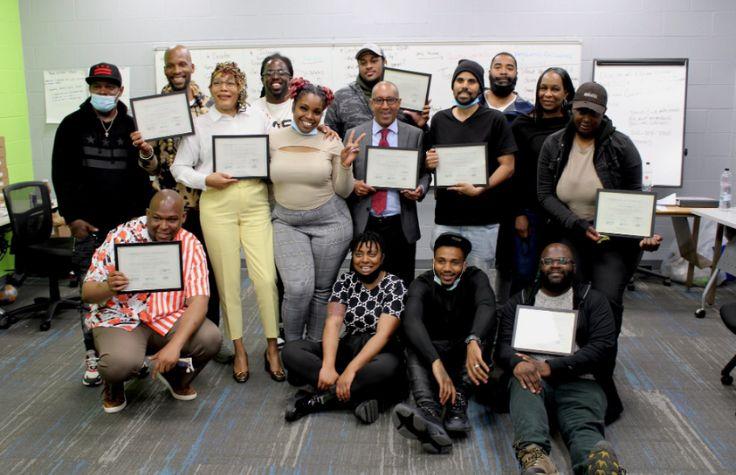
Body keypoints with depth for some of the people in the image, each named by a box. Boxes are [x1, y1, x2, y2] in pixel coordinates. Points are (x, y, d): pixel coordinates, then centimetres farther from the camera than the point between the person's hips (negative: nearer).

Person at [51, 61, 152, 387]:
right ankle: (93, 355, 12)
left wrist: (141, 214, -5)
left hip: (128, 224, 0)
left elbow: (145, 175, 5)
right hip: (88, 225, 0)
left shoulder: (133, 127, 5)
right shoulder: (72, 126, 4)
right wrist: (72, 217, -4)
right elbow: (61, 175, 3)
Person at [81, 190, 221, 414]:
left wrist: (175, 345, -33)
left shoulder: (191, 245, -9)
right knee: (121, 362, -33)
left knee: (210, 338, -24)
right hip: (119, 319, -2)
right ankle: (114, 385, 8)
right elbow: (87, 293, -11)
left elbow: (198, 301, -18)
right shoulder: (121, 237, -13)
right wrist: (108, 288, -36)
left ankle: (177, 377, 11)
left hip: (168, 318, 2)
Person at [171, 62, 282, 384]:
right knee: (227, 280, 4)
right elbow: (179, 167, 9)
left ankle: (272, 349, 8)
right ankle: (239, 350, 18)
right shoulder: (198, 124, 9)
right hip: (216, 205, 0)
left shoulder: (257, 118, 12)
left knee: (266, 277, -7)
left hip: (256, 203, 1)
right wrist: (207, 179, -7)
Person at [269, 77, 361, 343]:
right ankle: (292, 345, 12)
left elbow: (343, 192, 1)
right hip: (287, 223, 0)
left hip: (330, 221, 0)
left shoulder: (331, 143, -3)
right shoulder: (272, 139, 0)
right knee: (298, 288, -13)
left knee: (322, 290, 7)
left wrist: (346, 165, -14)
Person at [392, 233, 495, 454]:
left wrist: (473, 341, -56)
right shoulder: (422, 284, -13)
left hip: (467, 353, 1)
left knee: (485, 320, -27)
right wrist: (436, 363, -52)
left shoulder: (475, 278, -10)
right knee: (413, 341, -32)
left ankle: (457, 406, -38)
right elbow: (411, 321, -35)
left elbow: (487, 306, -34)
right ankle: (430, 416, -57)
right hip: (432, 351, 0)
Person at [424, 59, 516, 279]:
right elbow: (430, 161, 20)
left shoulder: (495, 120, 0)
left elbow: (508, 166, -4)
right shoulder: (439, 119, 11)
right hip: (445, 217, 3)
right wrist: (429, 163, -4)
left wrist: (478, 189, -17)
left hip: (482, 220, -3)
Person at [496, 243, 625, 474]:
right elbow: (504, 343, 7)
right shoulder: (519, 301, 20)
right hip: (532, 375, 0)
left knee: (584, 427, -32)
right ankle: (533, 453, -62)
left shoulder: (593, 300, 16)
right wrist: (517, 363, -20)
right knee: (523, 384, -36)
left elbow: (604, 347, 2)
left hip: (577, 380, 0)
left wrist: (551, 367, -10)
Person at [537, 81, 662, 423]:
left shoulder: (621, 147, -5)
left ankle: (604, 382, -3)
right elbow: (545, 194, -2)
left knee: (607, 303, -16)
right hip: (570, 237, 2)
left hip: (615, 241, -2)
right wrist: (579, 225, -15)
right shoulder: (554, 145, 1)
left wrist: (645, 234, -18)